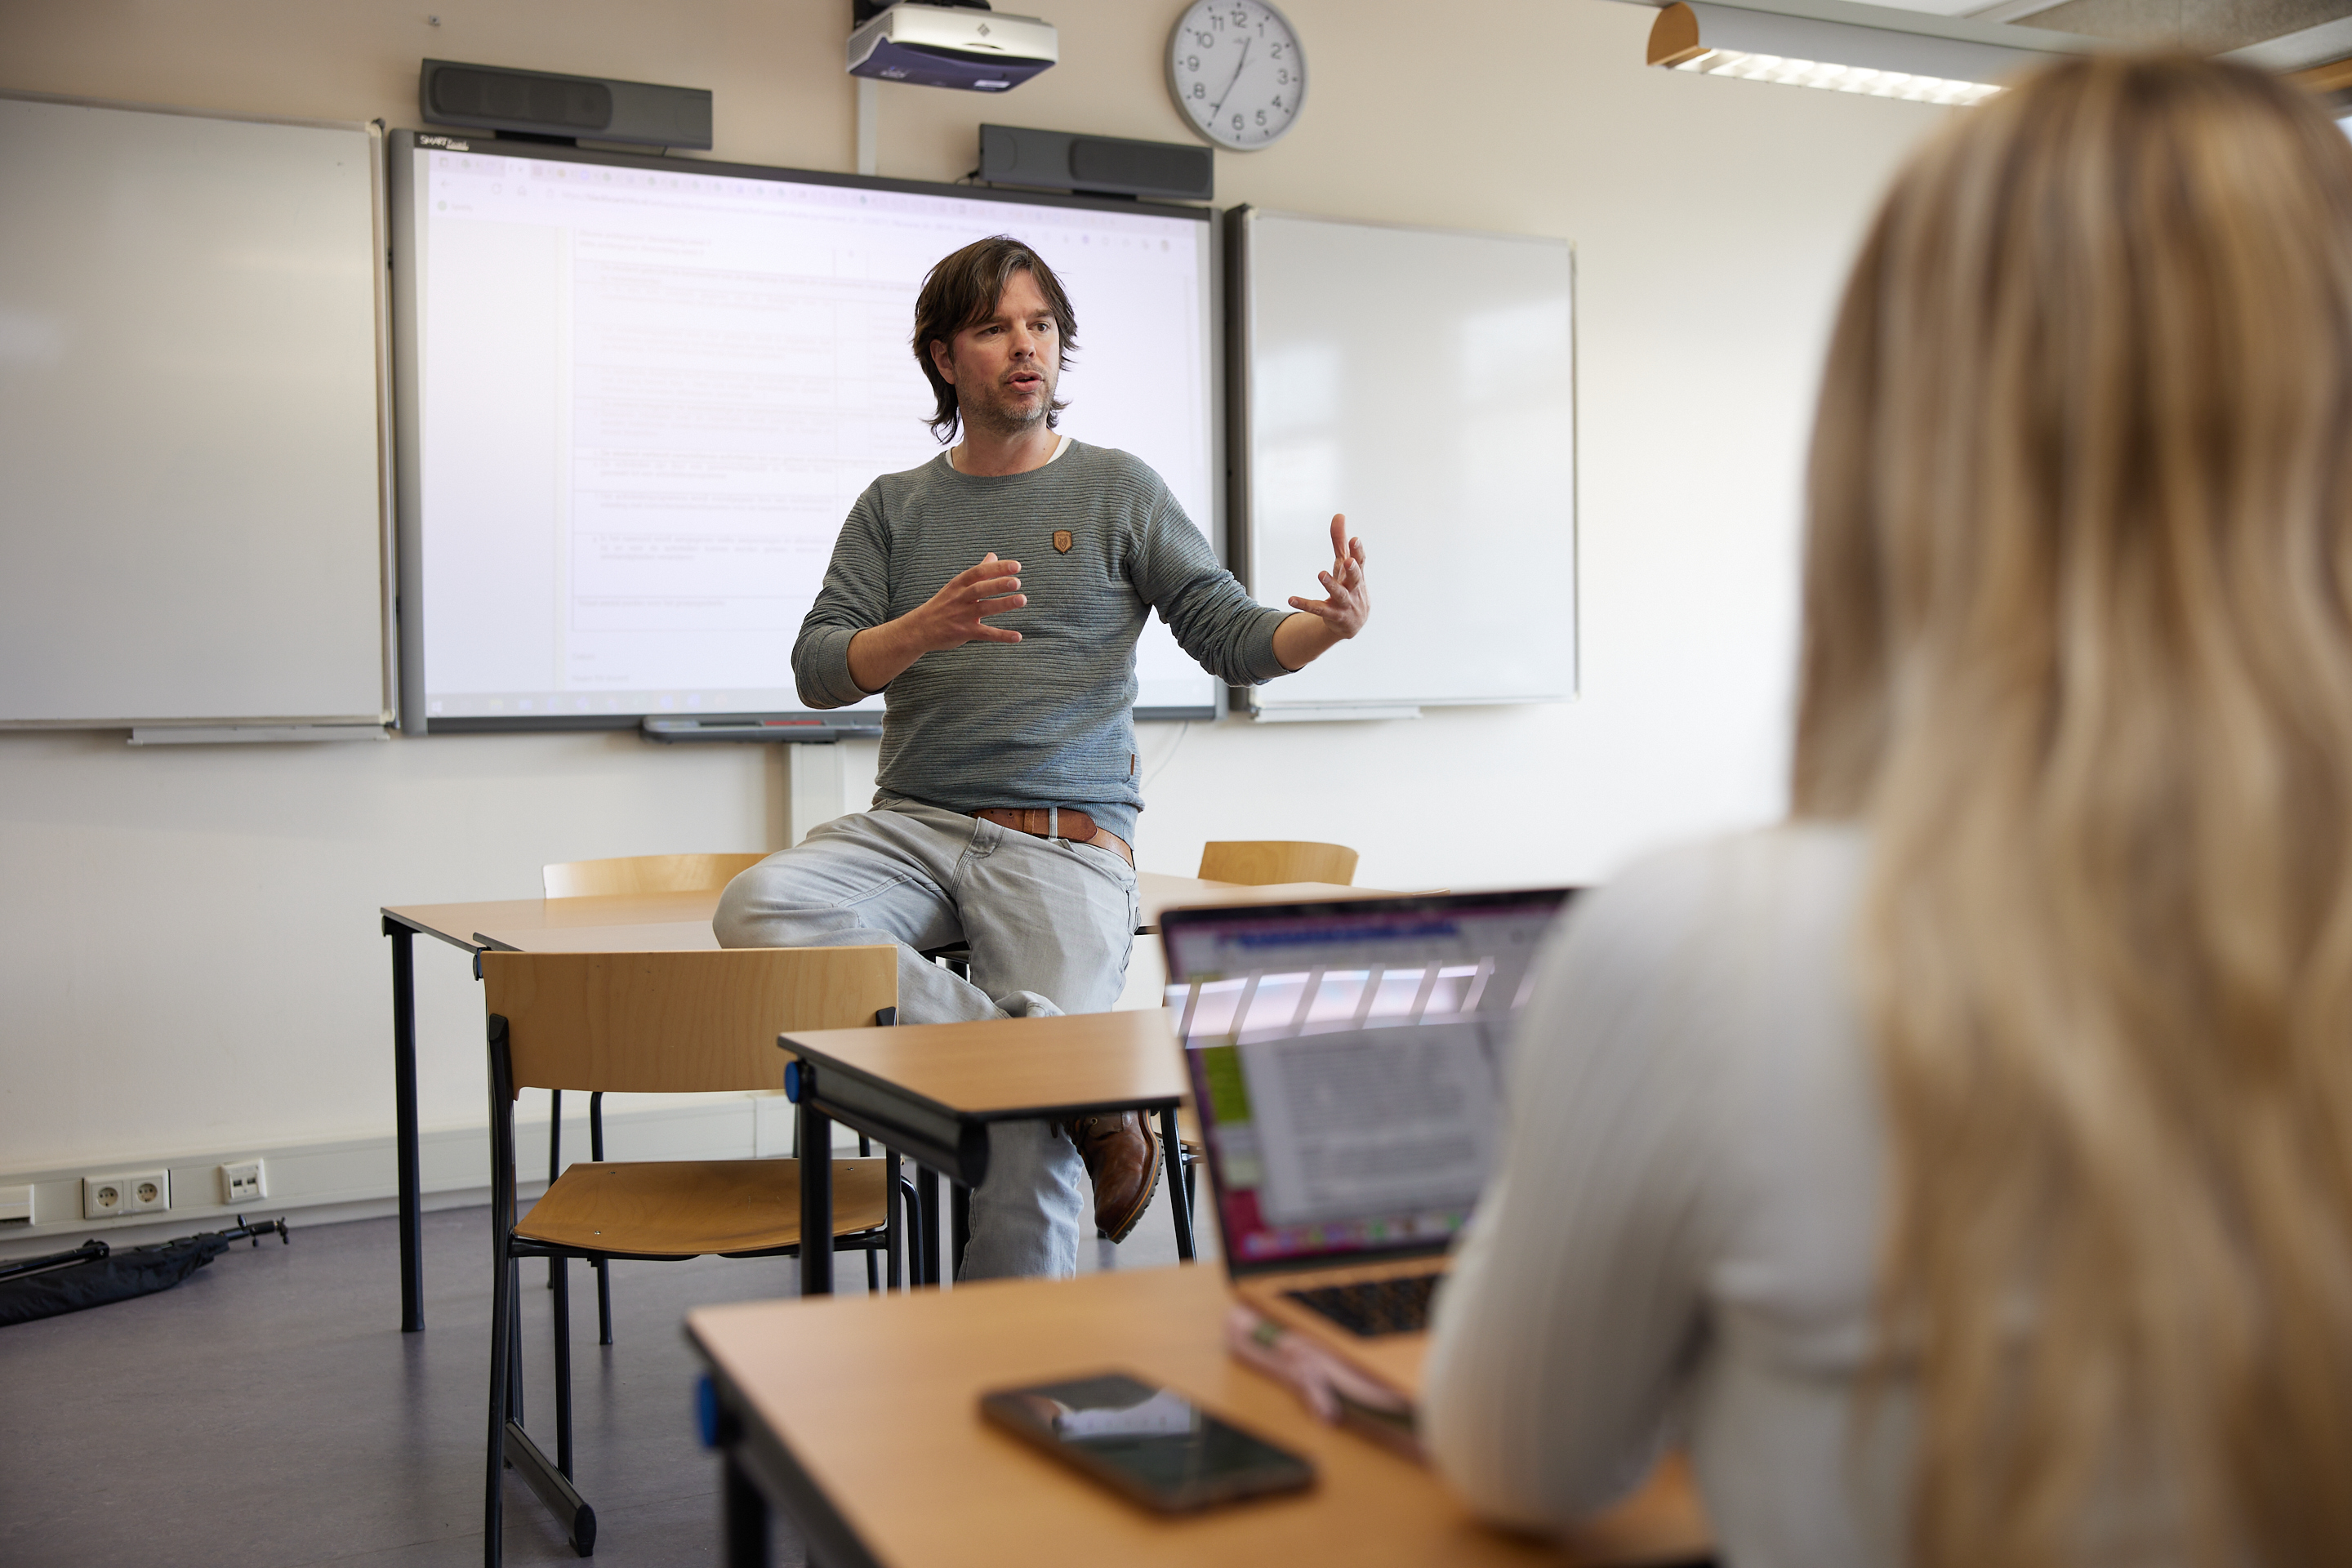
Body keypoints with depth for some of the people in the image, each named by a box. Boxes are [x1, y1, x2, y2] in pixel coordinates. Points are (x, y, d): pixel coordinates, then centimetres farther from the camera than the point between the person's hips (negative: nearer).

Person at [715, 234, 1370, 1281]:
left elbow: (1233, 637, 3)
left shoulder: (1118, 491, 9)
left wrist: (1326, 627, -20)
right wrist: (926, 628, -15)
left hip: (1064, 844, -3)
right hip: (913, 827, 3)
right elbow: (818, 668, 5)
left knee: (1030, 1140, -19)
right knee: (757, 911, -29)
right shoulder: (893, 507, 14)